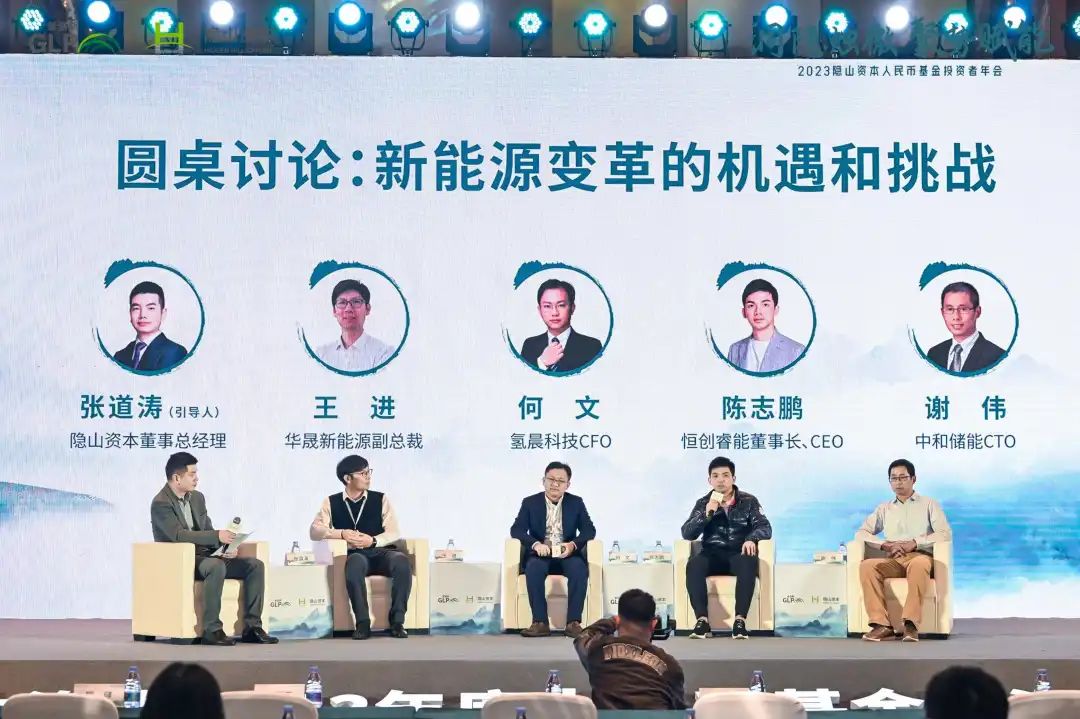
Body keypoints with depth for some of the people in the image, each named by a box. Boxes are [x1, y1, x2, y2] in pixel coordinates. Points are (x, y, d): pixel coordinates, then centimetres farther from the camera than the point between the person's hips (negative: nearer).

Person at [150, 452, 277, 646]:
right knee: (217, 567, -38)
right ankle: (211, 630, -33)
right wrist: (217, 536, -30)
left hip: (205, 556, 8)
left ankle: (252, 627, -11)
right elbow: (178, 535, -25)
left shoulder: (197, 497, 13)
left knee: (255, 565, -8)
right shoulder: (161, 504, -12)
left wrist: (225, 546, -5)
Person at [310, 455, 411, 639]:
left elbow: (394, 533, 5)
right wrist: (341, 533, -11)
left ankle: (397, 621, -28)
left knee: (402, 561, -34)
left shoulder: (380, 499, 13)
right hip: (355, 555, -1)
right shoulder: (332, 503, 13)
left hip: (381, 551, 1)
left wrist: (372, 541, -14)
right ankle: (363, 623, -32)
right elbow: (315, 531, 4)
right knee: (355, 564, -40)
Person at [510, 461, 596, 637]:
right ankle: (540, 623, -36)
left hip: (567, 554, 1)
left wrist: (573, 544, -19)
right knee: (534, 568, -35)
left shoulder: (576, 503, 9)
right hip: (540, 554, -1)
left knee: (579, 568, -33)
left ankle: (573, 622, -32)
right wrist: (536, 544, -23)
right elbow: (516, 529, -3)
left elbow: (589, 530, 3)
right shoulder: (530, 502, 5)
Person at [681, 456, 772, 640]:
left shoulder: (748, 501, 7)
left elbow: (765, 528, -2)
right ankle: (702, 620, -38)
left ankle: (740, 620, -41)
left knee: (749, 563, -37)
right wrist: (707, 514, -14)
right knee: (693, 565, -33)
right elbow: (687, 534, 1)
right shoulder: (703, 503, 11)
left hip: (738, 554, -1)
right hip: (712, 555, 1)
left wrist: (752, 538, -25)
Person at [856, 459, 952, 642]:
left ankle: (911, 624, -48)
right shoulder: (884, 508, 24)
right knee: (867, 566, -31)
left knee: (919, 564, -42)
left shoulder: (929, 504, 15)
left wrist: (915, 543, -11)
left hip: (920, 556, -3)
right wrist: (884, 545, -5)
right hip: (892, 561, 3)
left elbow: (945, 534, 1)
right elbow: (861, 533, 15)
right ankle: (881, 625, -41)